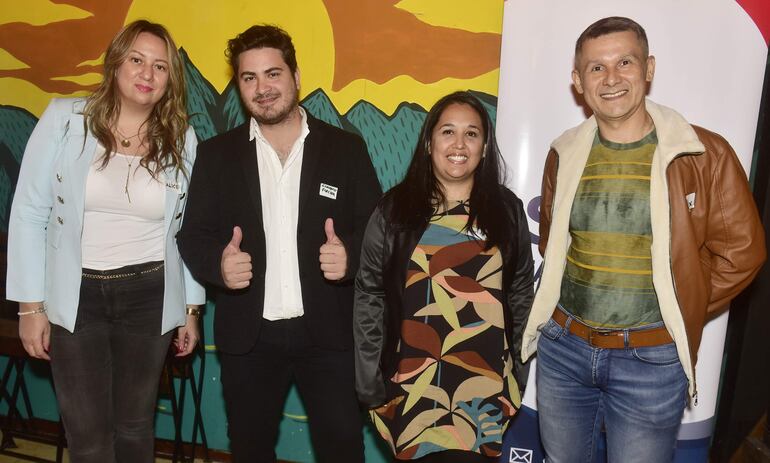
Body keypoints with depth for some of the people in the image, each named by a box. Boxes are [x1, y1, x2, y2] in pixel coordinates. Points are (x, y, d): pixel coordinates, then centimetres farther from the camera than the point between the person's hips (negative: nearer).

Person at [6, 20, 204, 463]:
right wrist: (31, 305, -4)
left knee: (135, 425, 16)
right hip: (74, 296, -1)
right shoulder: (64, 119, -5)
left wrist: (192, 308, 6)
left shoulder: (182, 138, -1)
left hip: (150, 296, 1)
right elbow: (29, 214, -3)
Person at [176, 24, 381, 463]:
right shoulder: (216, 153, 4)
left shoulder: (346, 147, 0)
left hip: (328, 331, -1)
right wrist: (218, 263, -19)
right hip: (247, 335, 2)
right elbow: (193, 234, 2)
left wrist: (350, 254, -21)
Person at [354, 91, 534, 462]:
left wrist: (516, 373, 8)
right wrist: (371, 385, -2)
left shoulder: (507, 210, 4)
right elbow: (370, 299, -1)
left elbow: (520, 295, 9)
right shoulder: (394, 210, -2)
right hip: (413, 385, -1)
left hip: (485, 387, 2)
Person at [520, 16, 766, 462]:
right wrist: (582, 300, 8)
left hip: (651, 358, -3)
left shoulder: (704, 155, -9)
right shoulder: (564, 154, 1)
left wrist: (681, 312, -2)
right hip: (563, 346, 4)